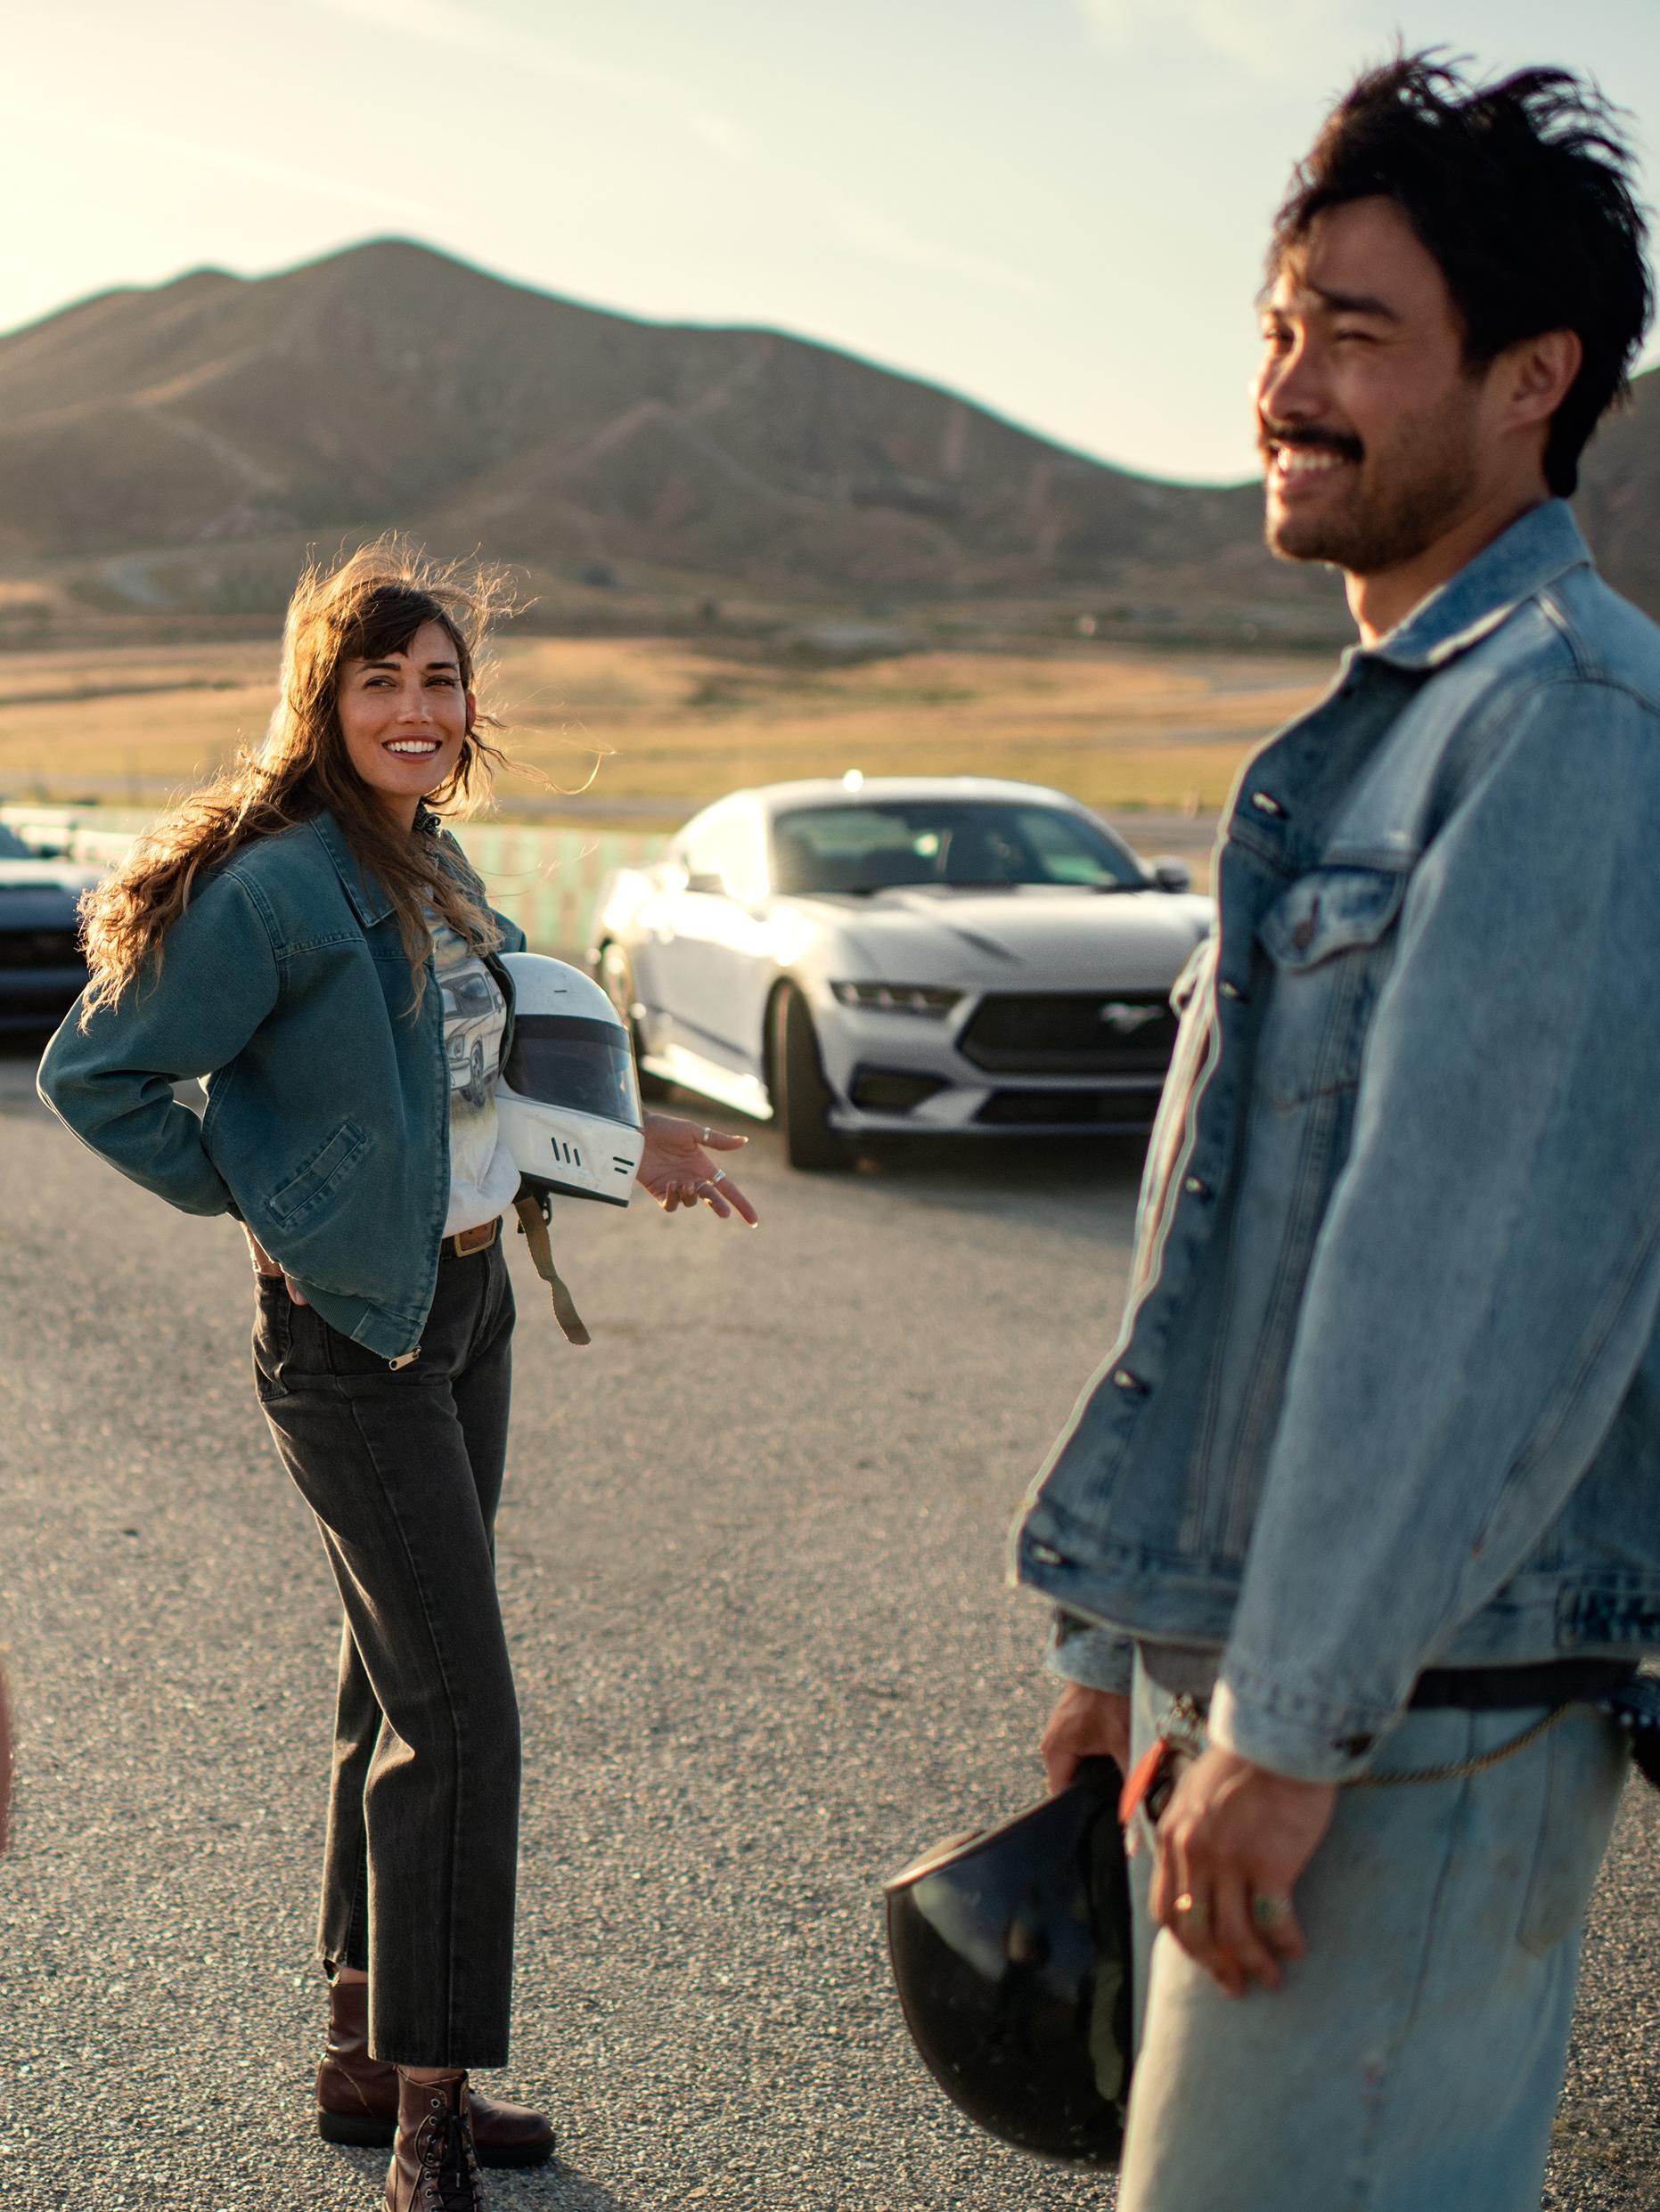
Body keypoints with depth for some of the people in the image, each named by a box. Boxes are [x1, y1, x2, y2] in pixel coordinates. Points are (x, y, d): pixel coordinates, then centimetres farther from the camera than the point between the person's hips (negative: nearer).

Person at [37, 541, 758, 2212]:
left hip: (467, 1304, 9)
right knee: (458, 1710, -8)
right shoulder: (279, 886, -18)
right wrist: (251, 1200, -10)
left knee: (400, 1687, 15)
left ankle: (364, 2058, 29)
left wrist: (620, 1147, 18)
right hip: (349, 1335, -9)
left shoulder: (435, 866, 9)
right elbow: (93, 1074, -15)